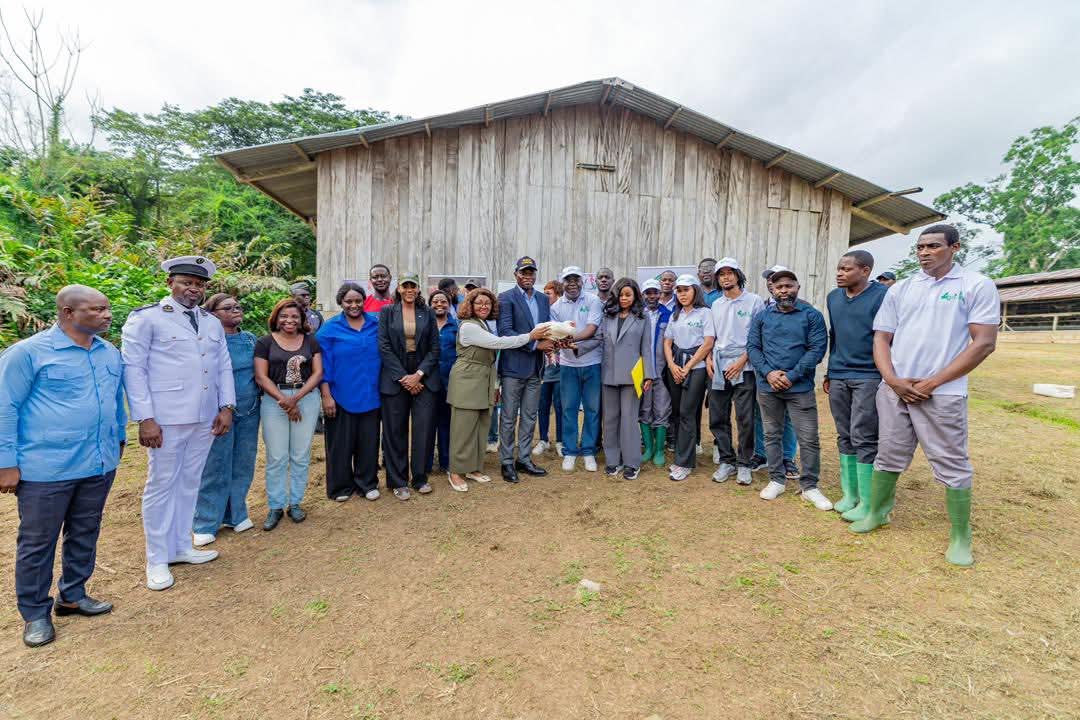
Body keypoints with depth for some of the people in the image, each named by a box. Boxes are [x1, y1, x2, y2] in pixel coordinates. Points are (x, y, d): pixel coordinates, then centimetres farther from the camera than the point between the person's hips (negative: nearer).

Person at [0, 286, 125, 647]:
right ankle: (35, 613, 26)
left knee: (85, 535, 16)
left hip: (99, 465, 5)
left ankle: (73, 596, 34)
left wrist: (119, 439, 20)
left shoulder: (110, 353, 7)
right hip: (46, 468, -5)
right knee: (38, 542, 9)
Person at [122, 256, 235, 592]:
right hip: (165, 419, -5)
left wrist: (227, 407, 5)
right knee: (161, 485, 5)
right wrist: (145, 418, -12)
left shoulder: (213, 323, 14)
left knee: (190, 483, 14)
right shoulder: (146, 318, -3)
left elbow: (224, 367, 14)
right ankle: (157, 560, 19)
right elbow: (133, 368, -7)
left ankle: (181, 546, 28)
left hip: (205, 419, 5)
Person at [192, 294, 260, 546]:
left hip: (249, 412, 5)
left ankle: (235, 514, 27)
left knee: (242, 466, 12)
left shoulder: (250, 339, 7)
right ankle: (206, 524, 17)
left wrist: (256, 399, 12)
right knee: (215, 468, 2)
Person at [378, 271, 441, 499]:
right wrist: (403, 377, -10)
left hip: (424, 378, 1)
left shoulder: (427, 314, 8)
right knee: (395, 430, 4)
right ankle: (398, 482, 17)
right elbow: (384, 347, -3)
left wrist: (419, 374, -9)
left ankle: (420, 477, 17)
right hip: (395, 378, -1)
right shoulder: (386, 312, 4)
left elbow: (434, 348, 3)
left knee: (424, 428, 1)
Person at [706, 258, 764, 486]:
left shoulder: (753, 301, -1)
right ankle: (726, 461, 19)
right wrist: (709, 359, 4)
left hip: (743, 368, -4)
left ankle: (744, 463, 12)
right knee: (717, 417, 6)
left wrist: (742, 360, -12)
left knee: (745, 419, -3)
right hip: (718, 369, 5)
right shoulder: (715, 305, 14)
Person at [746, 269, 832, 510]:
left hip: (800, 387, -2)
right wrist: (768, 372, -11)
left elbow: (817, 349, -7)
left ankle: (809, 486, 16)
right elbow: (752, 347, 4)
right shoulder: (762, 316, 8)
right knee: (771, 435, 11)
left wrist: (792, 376, -14)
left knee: (809, 439, 0)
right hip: (767, 387, 3)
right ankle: (777, 480, 26)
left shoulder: (812, 315, 0)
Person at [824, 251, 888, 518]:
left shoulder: (882, 295, -8)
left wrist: (886, 377, -11)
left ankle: (868, 503, 6)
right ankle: (849, 493, 22)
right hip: (838, 378, 6)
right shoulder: (833, 298, 11)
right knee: (845, 437, 11)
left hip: (869, 377, -6)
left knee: (864, 439, -4)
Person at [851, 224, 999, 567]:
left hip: (942, 393, -3)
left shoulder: (977, 286, 0)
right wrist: (893, 380, -7)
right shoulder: (900, 289, 10)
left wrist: (933, 383, -12)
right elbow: (881, 339, 9)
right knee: (889, 456, 13)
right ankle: (876, 513, 27)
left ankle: (961, 538, 17)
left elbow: (984, 343, -6)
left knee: (952, 464, 3)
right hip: (894, 389, 4)